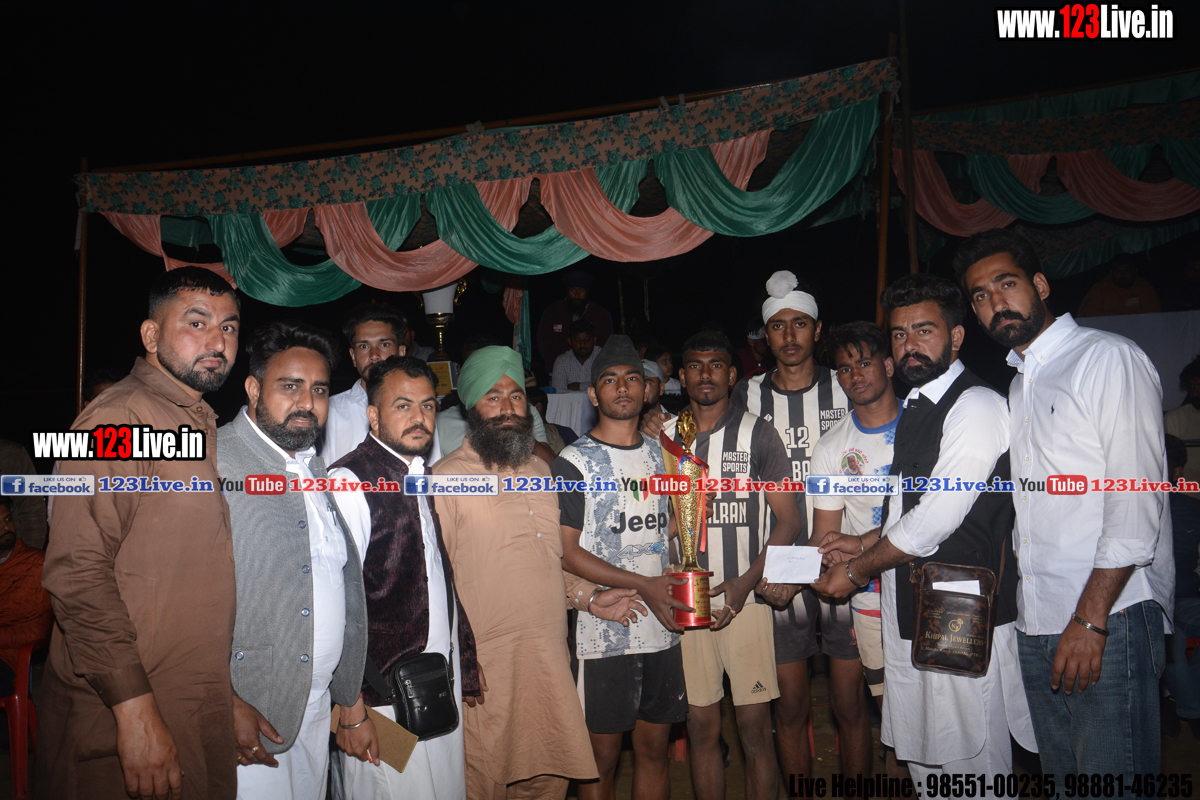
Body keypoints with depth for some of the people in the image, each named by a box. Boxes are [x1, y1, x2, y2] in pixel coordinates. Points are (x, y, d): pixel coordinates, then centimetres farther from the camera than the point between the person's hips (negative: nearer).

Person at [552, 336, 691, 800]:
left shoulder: (661, 455, 12)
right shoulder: (574, 463, -6)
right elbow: (565, 552, -11)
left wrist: (682, 579, 4)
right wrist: (643, 585, -15)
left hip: (663, 627, 5)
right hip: (604, 633, -5)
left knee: (654, 747, 13)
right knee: (602, 756, 5)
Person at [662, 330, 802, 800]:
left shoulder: (756, 433, 2)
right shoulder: (664, 437, 8)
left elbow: (788, 520, -1)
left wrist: (745, 583, -11)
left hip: (747, 598, -2)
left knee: (755, 730, 2)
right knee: (702, 728, 8)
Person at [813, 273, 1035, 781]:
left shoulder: (977, 407, -15)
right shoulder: (916, 409, 14)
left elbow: (936, 520, -19)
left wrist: (859, 570, -9)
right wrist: (867, 543, 7)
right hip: (908, 612, 8)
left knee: (969, 764, 4)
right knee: (921, 762, 18)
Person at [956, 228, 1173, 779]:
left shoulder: (1110, 358, -6)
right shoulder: (1016, 387, 18)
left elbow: (1137, 505, -13)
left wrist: (1089, 619, -17)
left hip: (1108, 617, -7)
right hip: (1036, 624, 7)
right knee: (1060, 774, 13)